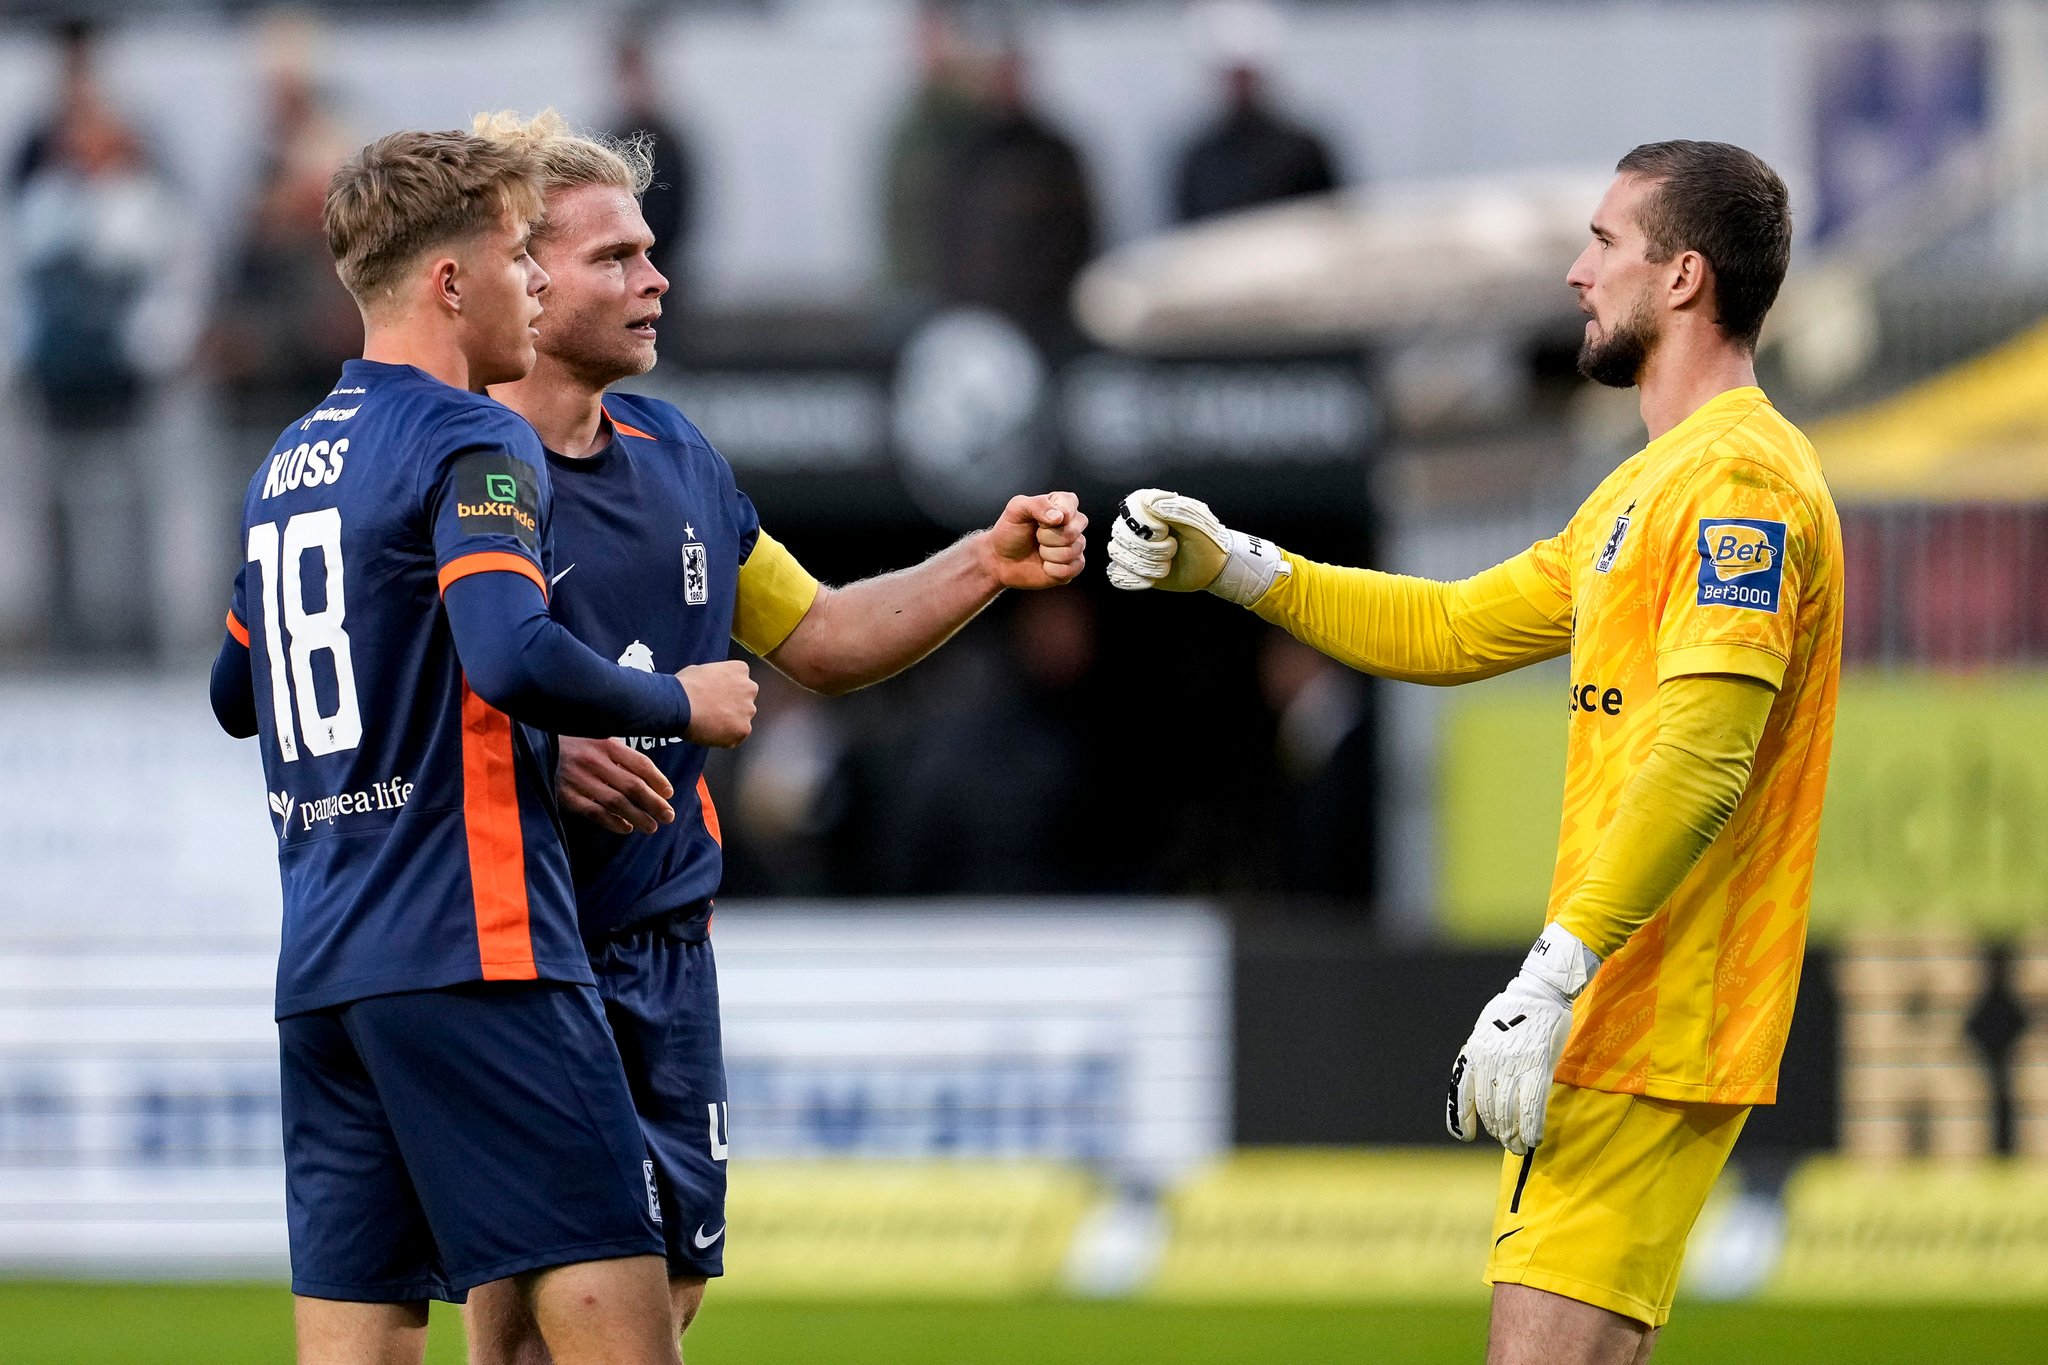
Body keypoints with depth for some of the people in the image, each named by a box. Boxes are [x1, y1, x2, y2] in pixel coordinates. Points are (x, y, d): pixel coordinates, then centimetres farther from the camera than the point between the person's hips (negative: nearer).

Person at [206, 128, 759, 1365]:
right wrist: (682, 703, -8)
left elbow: (236, 693, 31)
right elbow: (515, 658, -23)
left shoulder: (290, 462, 18)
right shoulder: (472, 442, -8)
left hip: (320, 971, 8)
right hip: (469, 954, -8)